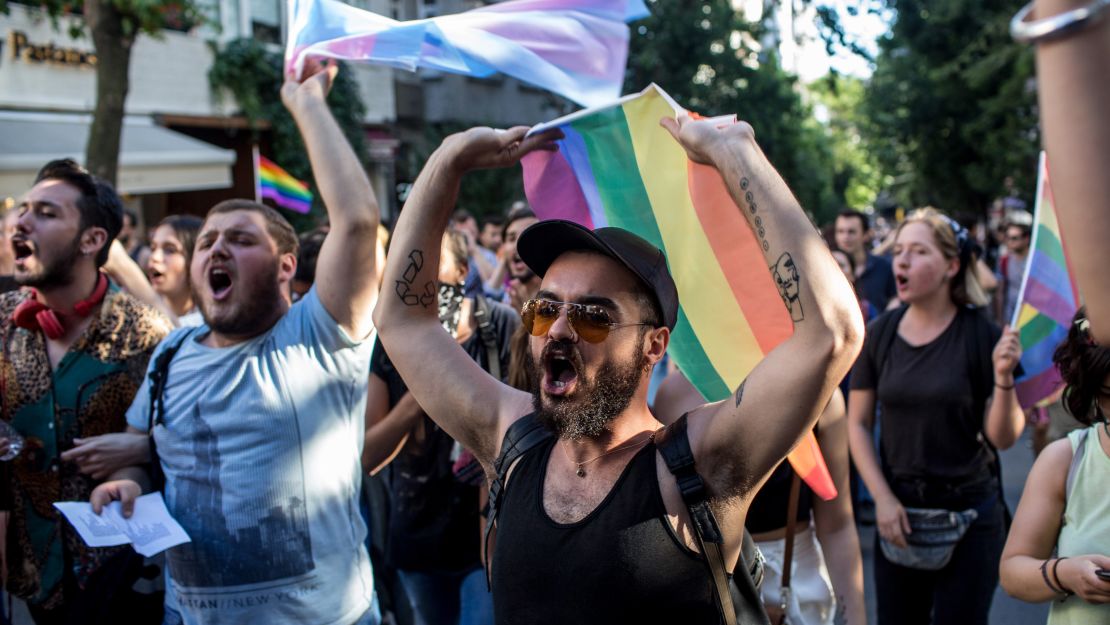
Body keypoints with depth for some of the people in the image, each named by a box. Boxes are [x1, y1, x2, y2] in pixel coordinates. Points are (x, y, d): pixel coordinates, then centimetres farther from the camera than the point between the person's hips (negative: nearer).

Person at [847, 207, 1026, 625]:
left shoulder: (981, 335, -9)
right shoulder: (879, 334, -2)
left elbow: (1002, 438, -8)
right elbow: (857, 423, 3)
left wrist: (1003, 377, -24)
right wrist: (883, 499, -6)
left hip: (969, 514, -2)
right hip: (898, 511, 2)